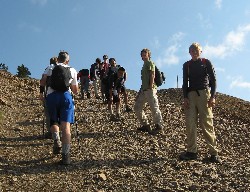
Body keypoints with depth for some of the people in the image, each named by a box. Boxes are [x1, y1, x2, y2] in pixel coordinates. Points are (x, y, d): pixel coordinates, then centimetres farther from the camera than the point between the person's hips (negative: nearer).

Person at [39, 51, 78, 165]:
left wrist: (41, 92, 7)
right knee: (66, 125, -7)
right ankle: (65, 155, -15)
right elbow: (75, 90, 23)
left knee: (53, 121, 21)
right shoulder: (72, 71, 20)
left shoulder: (51, 68, 17)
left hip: (52, 96, 0)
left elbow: (43, 80, -1)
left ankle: (56, 141, -6)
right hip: (66, 96, 0)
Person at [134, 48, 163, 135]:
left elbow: (152, 76, -14)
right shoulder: (144, 65, 23)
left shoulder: (150, 63, -3)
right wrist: (140, 90, 21)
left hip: (150, 89, -10)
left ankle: (158, 126, 1)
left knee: (154, 108, -7)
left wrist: (150, 87, -21)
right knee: (137, 107, 10)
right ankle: (145, 125, 16)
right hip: (144, 89, 10)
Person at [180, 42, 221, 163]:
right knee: (190, 124, -6)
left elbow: (213, 80, 4)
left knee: (207, 123, -8)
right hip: (191, 94, 3)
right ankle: (191, 151, -3)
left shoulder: (206, 63, 8)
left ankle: (213, 153, -6)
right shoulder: (186, 65, 16)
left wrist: (213, 96, -7)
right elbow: (185, 82, 15)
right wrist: (185, 97, 2)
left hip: (204, 94, -3)